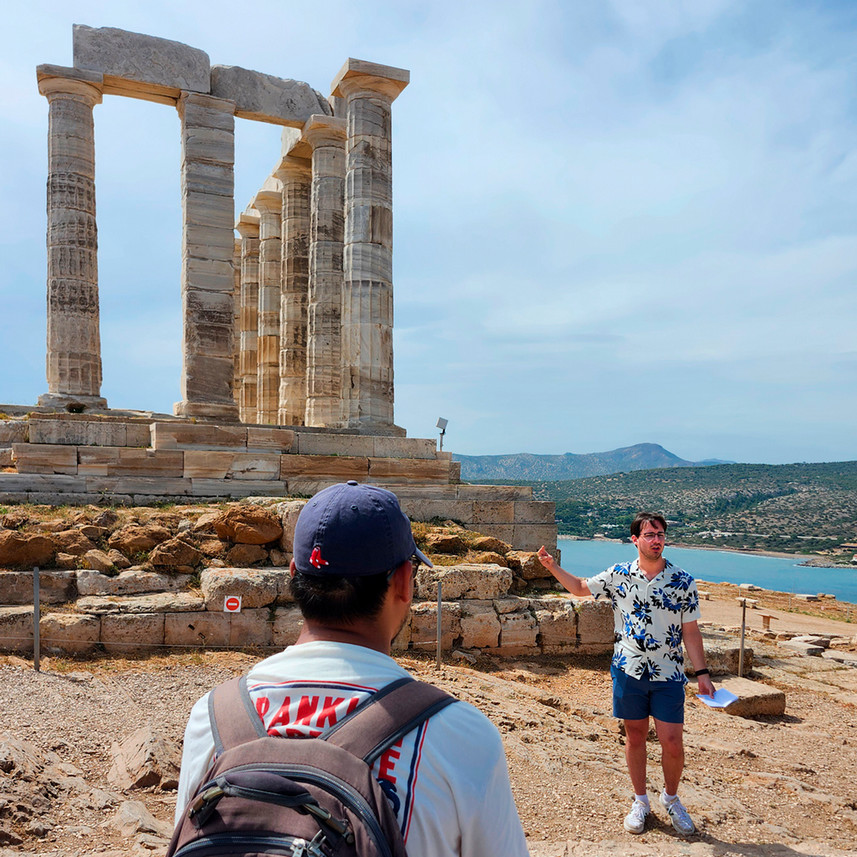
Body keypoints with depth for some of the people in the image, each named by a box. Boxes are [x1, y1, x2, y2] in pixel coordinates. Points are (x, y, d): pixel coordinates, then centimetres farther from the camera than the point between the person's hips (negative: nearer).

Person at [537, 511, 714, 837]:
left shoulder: (683, 582, -4)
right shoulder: (619, 575, -2)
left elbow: (691, 632, 1)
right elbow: (581, 587, 12)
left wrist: (702, 672, -3)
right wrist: (552, 567, -1)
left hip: (668, 675, -1)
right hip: (629, 672, 1)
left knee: (672, 743, 1)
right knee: (635, 737, 12)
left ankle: (671, 799, 28)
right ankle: (640, 801, 30)